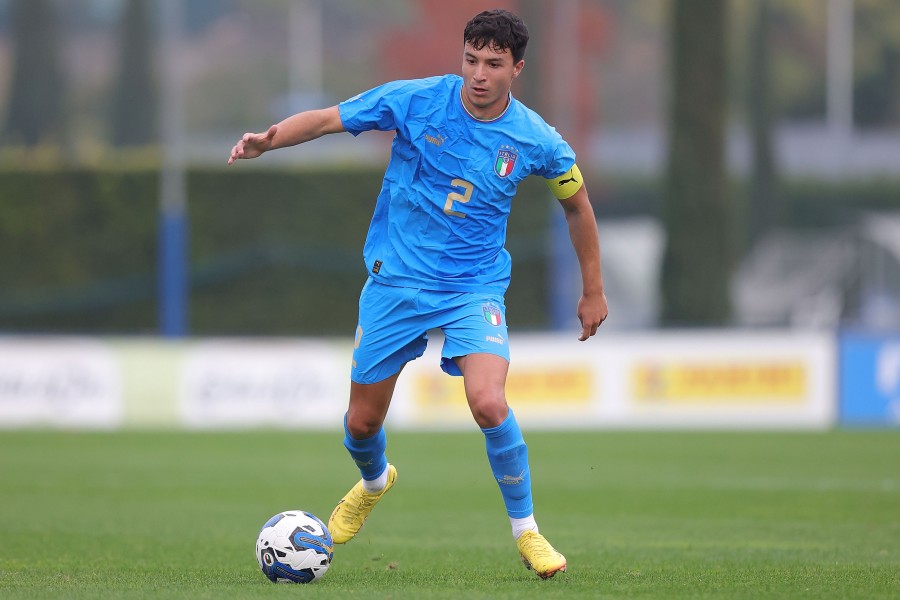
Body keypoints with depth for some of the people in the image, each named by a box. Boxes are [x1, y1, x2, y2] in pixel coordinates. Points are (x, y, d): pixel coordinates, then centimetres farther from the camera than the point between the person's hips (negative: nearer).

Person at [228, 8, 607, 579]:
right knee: (362, 421, 8)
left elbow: (577, 204, 9)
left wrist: (593, 291, 13)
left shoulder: (536, 141, -8)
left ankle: (526, 530, -5)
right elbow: (324, 120, -4)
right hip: (397, 281, 1)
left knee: (489, 403, -26)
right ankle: (374, 481, 46)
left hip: (475, 287, -1)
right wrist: (267, 139, -22)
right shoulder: (415, 101, -11)